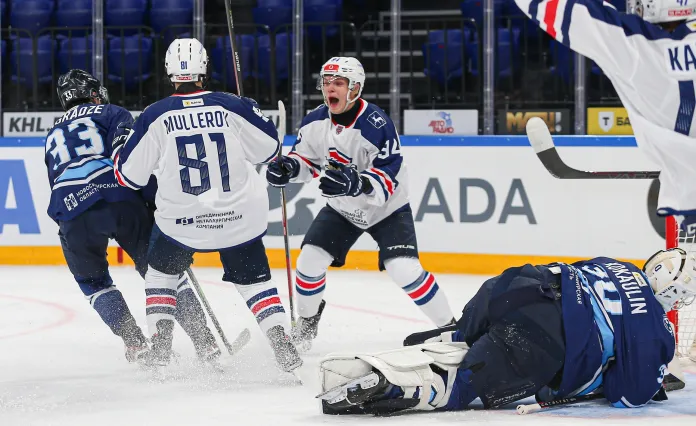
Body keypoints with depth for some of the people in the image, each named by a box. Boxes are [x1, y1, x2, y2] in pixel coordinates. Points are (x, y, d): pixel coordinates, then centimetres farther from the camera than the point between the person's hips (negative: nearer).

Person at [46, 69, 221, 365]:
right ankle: (203, 340, 3)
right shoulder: (111, 114, 20)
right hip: (122, 201, -2)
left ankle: (134, 343, 10)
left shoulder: (53, 138, 33)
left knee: (92, 281, 24)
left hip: (72, 214, 2)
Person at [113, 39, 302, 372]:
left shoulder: (154, 117, -9)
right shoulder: (232, 107, -9)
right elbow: (269, 149, 2)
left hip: (180, 220, 0)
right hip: (239, 217, 0)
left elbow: (129, 175, -1)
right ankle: (281, 344, -2)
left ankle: (160, 345, 15)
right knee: (254, 279, 14)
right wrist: (250, 113, 21)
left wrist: (120, 148, 21)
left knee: (161, 271, 25)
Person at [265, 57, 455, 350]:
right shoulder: (315, 122, -11)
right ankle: (306, 324, 22)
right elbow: (306, 157, 5)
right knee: (310, 260, -5)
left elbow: (388, 178, -33)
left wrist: (358, 184, -51)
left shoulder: (377, 125, -30)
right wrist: (288, 167, -18)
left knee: (403, 269, -21)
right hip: (342, 208, 5)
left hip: (386, 208, -5)